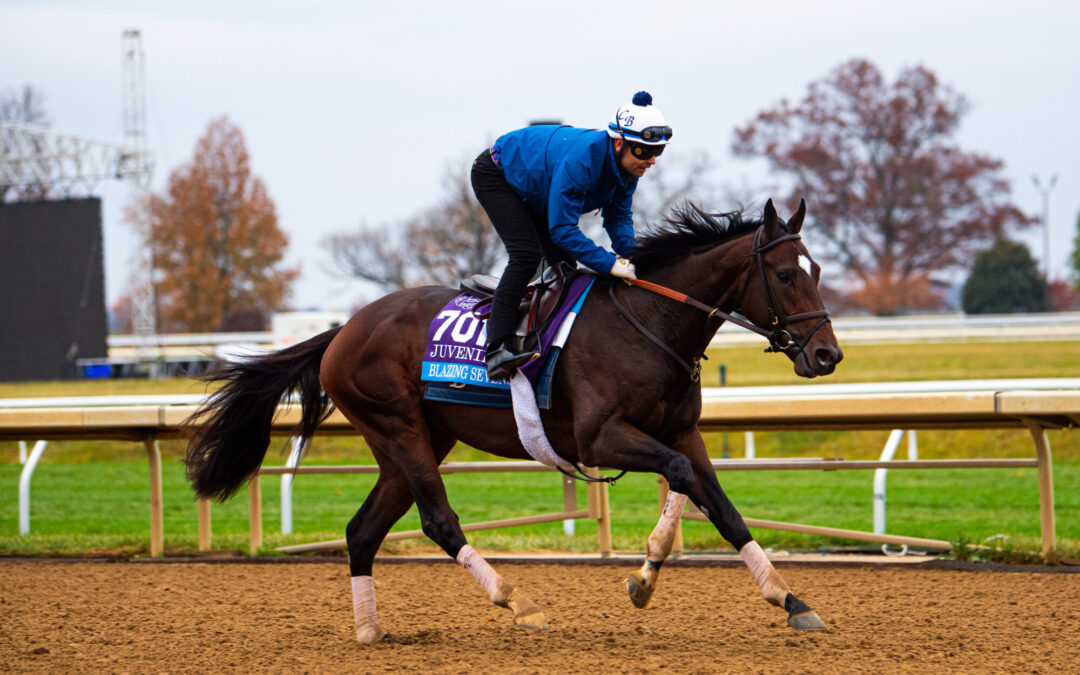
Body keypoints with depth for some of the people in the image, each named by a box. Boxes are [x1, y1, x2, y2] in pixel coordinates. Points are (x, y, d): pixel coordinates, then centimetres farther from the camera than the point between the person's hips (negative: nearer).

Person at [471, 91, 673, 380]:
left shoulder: (627, 164, -17)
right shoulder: (580, 160, -42)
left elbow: (619, 216, -6)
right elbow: (562, 229, -40)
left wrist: (629, 255, -25)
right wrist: (610, 263, -44)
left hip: (532, 189, 9)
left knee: (564, 262, 5)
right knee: (526, 254, -25)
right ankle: (496, 350, -32)